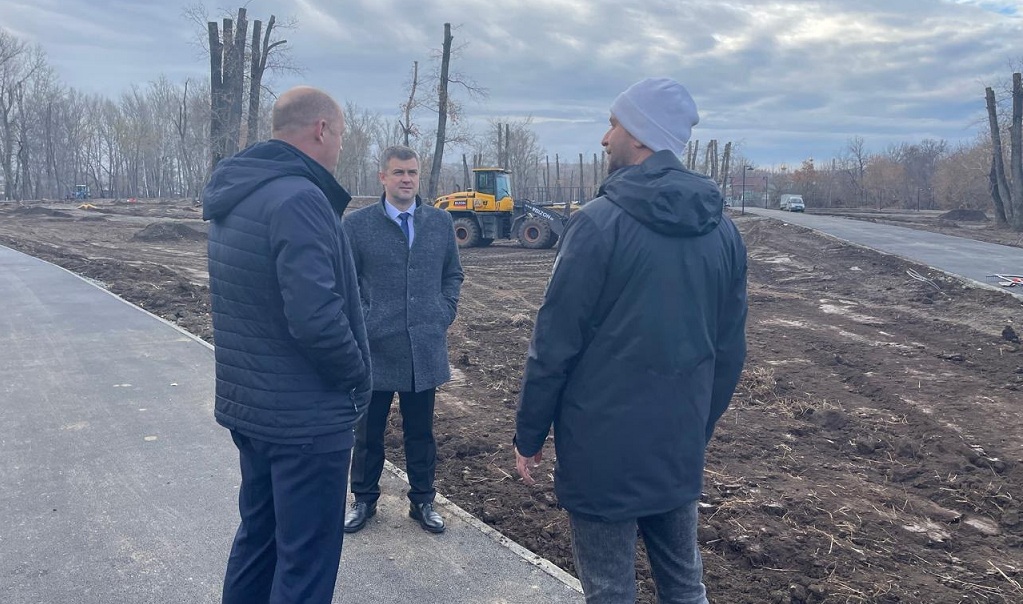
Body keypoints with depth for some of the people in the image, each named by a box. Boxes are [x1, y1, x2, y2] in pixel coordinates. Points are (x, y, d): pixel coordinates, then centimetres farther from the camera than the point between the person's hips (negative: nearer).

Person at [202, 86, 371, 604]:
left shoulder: (234, 196, 9)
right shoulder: (299, 199, -21)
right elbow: (316, 318, -30)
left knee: (258, 534, 24)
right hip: (306, 418, -9)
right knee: (305, 561, 5)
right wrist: (358, 377, -13)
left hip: (246, 404, 9)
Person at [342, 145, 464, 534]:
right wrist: (362, 324, -6)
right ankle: (364, 500, 30)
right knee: (368, 433, 12)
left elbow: (453, 275, 13)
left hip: (426, 349, 2)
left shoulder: (441, 222, 5)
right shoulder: (357, 224, -3)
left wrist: (444, 315, 2)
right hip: (375, 348, -2)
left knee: (421, 432, 13)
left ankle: (422, 501, 29)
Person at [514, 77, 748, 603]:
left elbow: (554, 345, -14)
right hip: (680, 451, 6)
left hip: (602, 449, -6)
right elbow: (730, 350, 9)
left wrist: (528, 436, -3)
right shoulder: (722, 230, 4)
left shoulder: (599, 223, -15)